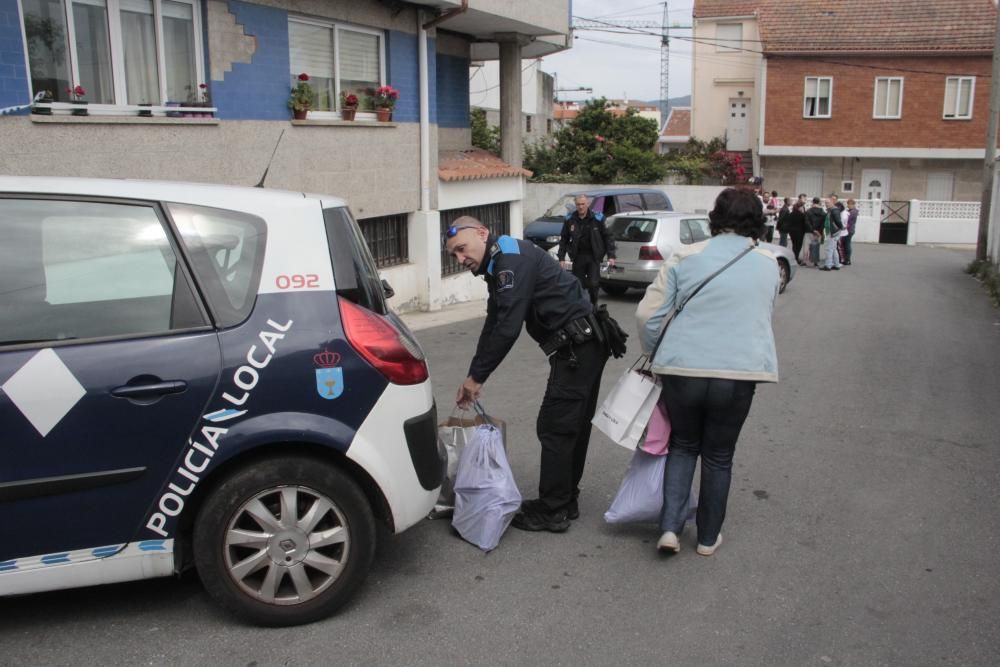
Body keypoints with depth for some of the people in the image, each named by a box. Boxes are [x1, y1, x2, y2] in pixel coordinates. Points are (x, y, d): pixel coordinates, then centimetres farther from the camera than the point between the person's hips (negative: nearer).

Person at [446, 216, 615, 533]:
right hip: (586, 344, 11)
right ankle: (565, 500, 29)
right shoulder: (498, 266, 16)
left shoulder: (513, 258, -17)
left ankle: (552, 511, 5)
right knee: (573, 426, 17)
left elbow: (508, 327, -23)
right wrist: (474, 377, 13)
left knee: (555, 428, -5)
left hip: (577, 348, -11)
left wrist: (476, 376, -15)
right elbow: (493, 326, 18)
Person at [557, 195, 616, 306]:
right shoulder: (569, 220, 2)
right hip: (578, 257, 2)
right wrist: (561, 258, -1)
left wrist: (611, 256, -3)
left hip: (593, 256, -1)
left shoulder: (597, 219, -2)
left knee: (593, 284, -7)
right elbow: (563, 239, 7)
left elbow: (607, 237, 3)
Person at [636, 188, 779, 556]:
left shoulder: (685, 257, 0)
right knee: (719, 455, 19)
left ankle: (670, 526, 9)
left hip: (682, 369, -1)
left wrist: (655, 354, 14)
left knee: (684, 445, 21)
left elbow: (647, 314, -2)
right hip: (739, 373, 1)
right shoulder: (768, 264, 8)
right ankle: (708, 537, 30)